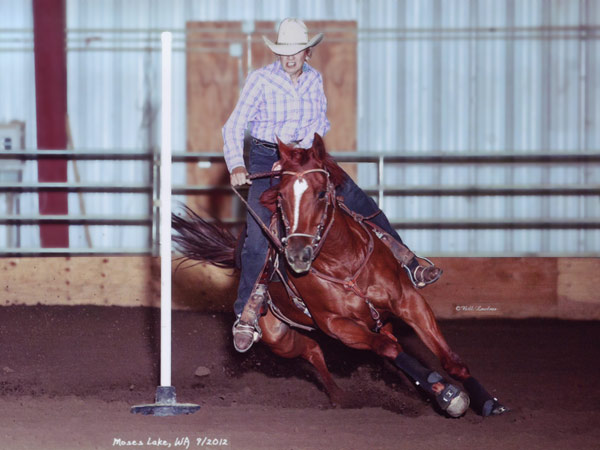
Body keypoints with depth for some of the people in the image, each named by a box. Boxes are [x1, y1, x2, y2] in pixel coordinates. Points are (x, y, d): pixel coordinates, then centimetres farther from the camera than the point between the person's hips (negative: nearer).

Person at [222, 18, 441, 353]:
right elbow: (235, 126, -18)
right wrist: (236, 165, -35)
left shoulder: (314, 79, 1)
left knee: (359, 202, -2)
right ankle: (247, 317, -4)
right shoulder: (261, 80, -13)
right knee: (258, 235, -12)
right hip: (266, 159, -4)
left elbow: (320, 123, -5)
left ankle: (408, 264, 9)